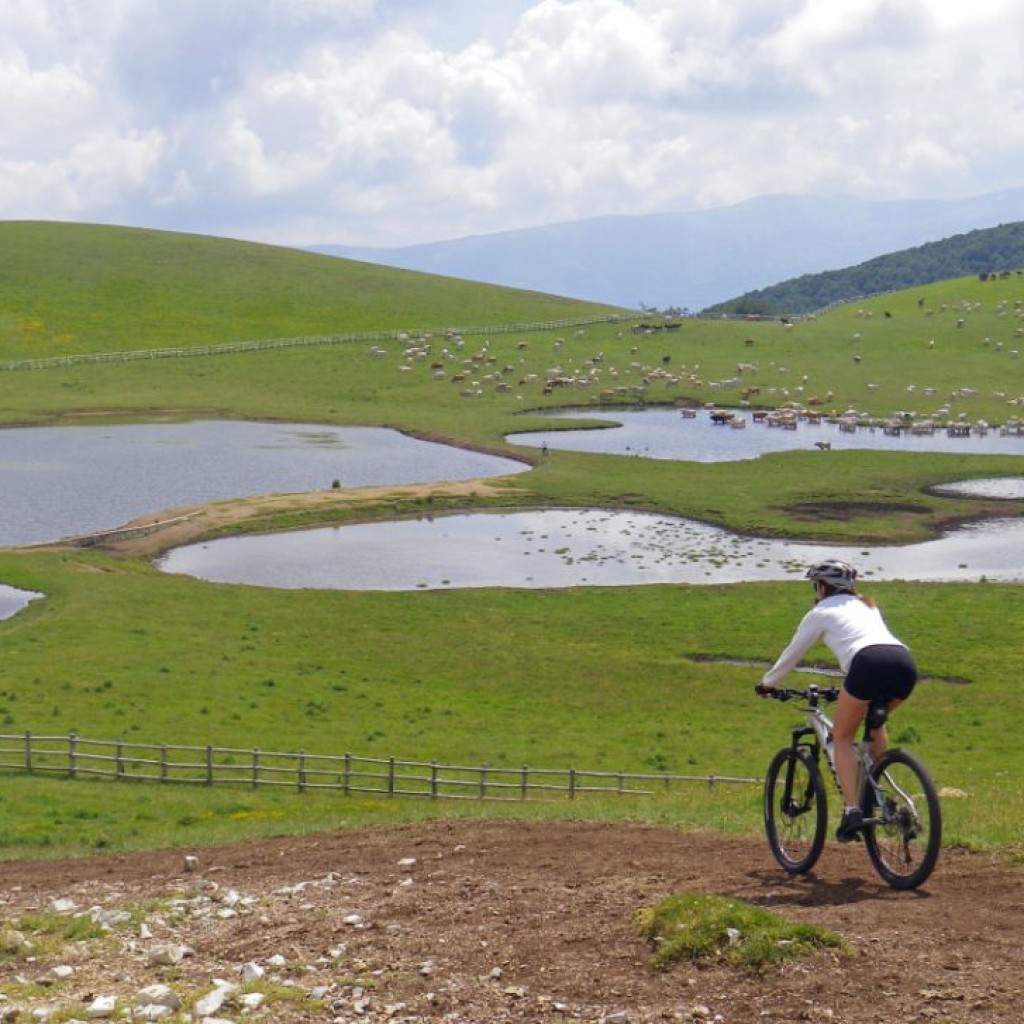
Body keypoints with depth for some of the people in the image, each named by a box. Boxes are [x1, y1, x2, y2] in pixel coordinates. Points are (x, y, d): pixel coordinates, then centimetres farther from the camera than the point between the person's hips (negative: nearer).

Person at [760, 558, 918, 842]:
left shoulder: (821, 612, 21)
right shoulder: (867, 606, 36)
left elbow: (792, 654, 29)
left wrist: (768, 682, 45)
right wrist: (851, 685, 62)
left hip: (869, 663, -5)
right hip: (905, 661, 5)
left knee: (843, 738, 11)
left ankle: (852, 809, -4)